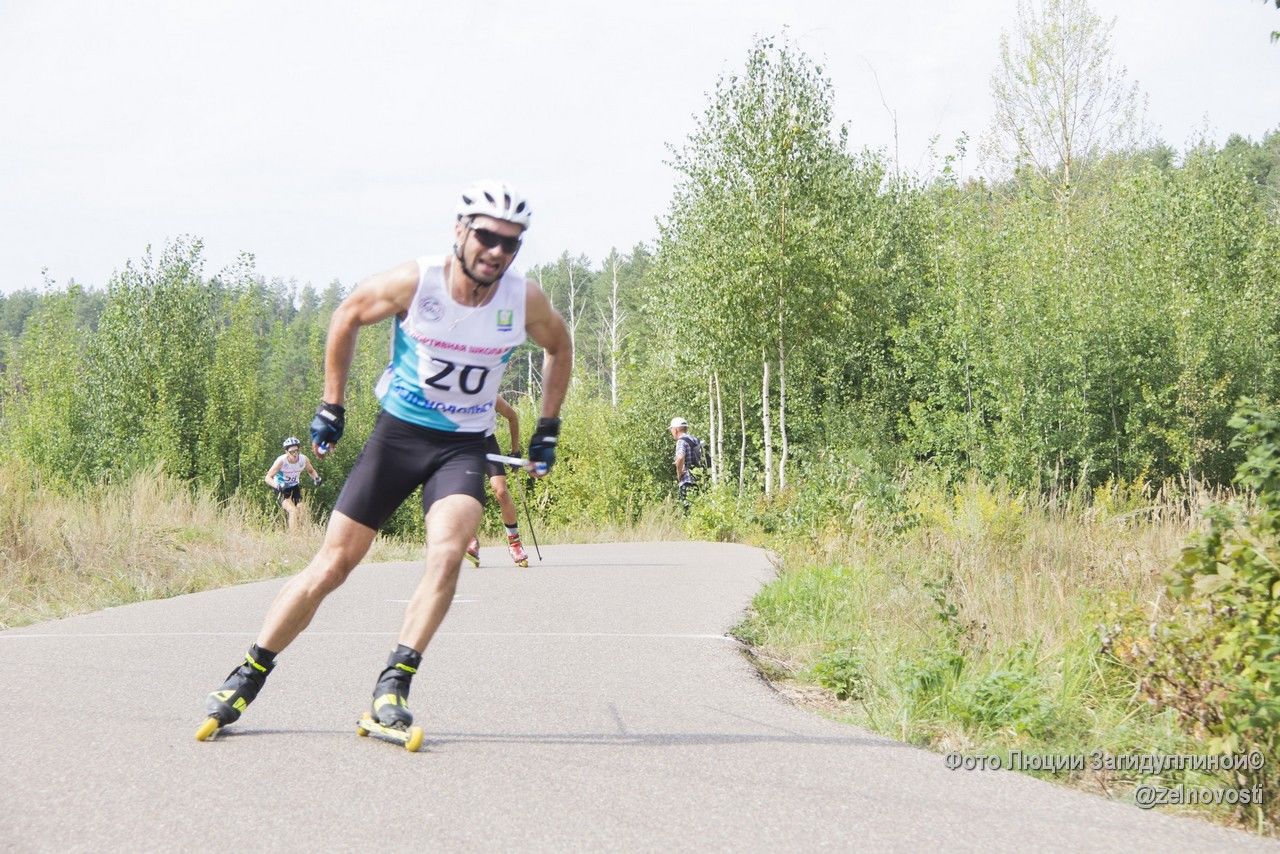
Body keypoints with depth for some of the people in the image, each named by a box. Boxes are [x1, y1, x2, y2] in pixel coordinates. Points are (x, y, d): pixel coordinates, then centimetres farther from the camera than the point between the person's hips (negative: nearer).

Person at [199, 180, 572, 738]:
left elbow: (559, 347, 13)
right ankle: (247, 677, 10)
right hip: (397, 434, -1)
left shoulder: (525, 302, -10)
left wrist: (547, 430, 10)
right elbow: (348, 315, 3)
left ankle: (394, 685, -19)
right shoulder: (414, 283, -16)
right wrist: (331, 406, 5)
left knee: (447, 553, -26)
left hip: (463, 447, 1)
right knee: (332, 565, -2)